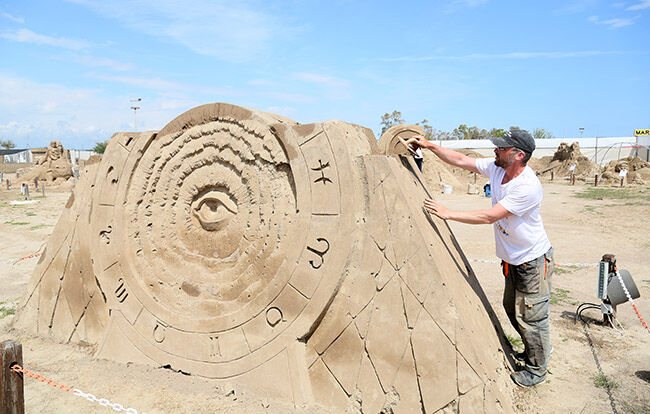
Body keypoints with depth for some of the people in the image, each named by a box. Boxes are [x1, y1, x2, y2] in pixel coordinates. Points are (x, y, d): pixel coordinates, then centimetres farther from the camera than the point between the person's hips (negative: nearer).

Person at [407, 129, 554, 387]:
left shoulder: (528, 187, -31)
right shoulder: (496, 167, -7)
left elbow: (490, 216, -33)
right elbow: (461, 160, 1)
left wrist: (448, 214, -31)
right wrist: (429, 145, -5)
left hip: (533, 261, -9)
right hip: (511, 259, 9)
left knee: (531, 317, 4)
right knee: (512, 309, 22)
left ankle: (537, 370, 25)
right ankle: (535, 351, 45)